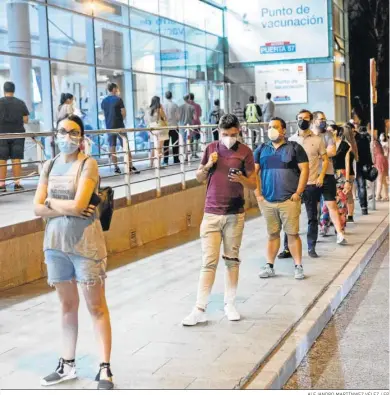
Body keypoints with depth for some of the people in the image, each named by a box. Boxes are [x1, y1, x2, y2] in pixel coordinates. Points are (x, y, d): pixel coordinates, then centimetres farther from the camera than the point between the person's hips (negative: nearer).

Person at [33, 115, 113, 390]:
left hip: (85, 243, -5)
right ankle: (67, 365, 27)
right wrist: (66, 209, -13)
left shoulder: (88, 164, -9)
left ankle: (105, 368, 8)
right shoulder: (49, 166, 7)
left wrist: (51, 202, -5)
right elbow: (38, 209, 0)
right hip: (55, 242, 5)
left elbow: (78, 204, -21)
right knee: (67, 306, 15)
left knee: (96, 307, 2)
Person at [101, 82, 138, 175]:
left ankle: (116, 167, 6)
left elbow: (104, 113, 13)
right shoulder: (118, 99, -8)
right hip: (119, 126, -4)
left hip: (109, 127, 4)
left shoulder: (103, 101, 6)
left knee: (112, 148, 6)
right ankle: (130, 166, -1)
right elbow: (124, 113, -7)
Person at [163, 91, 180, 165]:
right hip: (174, 126, -1)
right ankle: (176, 160, 6)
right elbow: (178, 116, -4)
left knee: (165, 144, 6)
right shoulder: (175, 105, -7)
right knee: (175, 144, 6)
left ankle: (165, 160, 4)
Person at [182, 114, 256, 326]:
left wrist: (241, 179, -21)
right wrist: (207, 166, -9)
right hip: (211, 213, 0)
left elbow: (253, 184, 1)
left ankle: (229, 304, 21)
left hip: (235, 214, 0)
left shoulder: (245, 152, -1)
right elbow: (199, 178, 12)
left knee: (232, 260, 9)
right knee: (209, 262, -3)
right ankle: (200, 309, -1)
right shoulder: (211, 148, 3)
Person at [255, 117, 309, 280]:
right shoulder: (261, 149, 10)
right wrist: (258, 194, 1)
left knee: (292, 234, -1)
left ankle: (298, 267, 6)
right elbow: (253, 172, 10)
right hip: (267, 201, 3)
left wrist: (298, 193, -8)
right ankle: (269, 266, 14)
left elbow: (304, 170, -2)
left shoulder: (294, 148, 2)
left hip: (289, 200, -3)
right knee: (272, 234, 9)